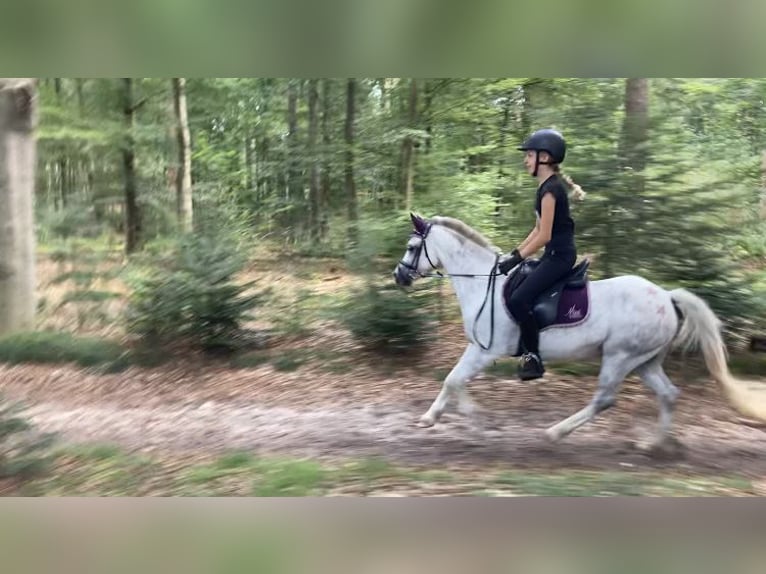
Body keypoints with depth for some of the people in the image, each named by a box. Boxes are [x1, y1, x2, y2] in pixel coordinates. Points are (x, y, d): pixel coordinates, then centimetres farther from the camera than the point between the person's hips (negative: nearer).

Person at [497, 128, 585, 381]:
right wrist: (514, 254, 13)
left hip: (560, 254, -11)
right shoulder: (547, 186, 14)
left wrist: (517, 258, -16)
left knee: (518, 299, -20)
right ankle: (526, 347, 29)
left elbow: (544, 236, -20)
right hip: (554, 254, 11)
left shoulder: (550, 188, -16)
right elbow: (538, 230, 17)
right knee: (513, 286, 19)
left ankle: (533, 357, -10)